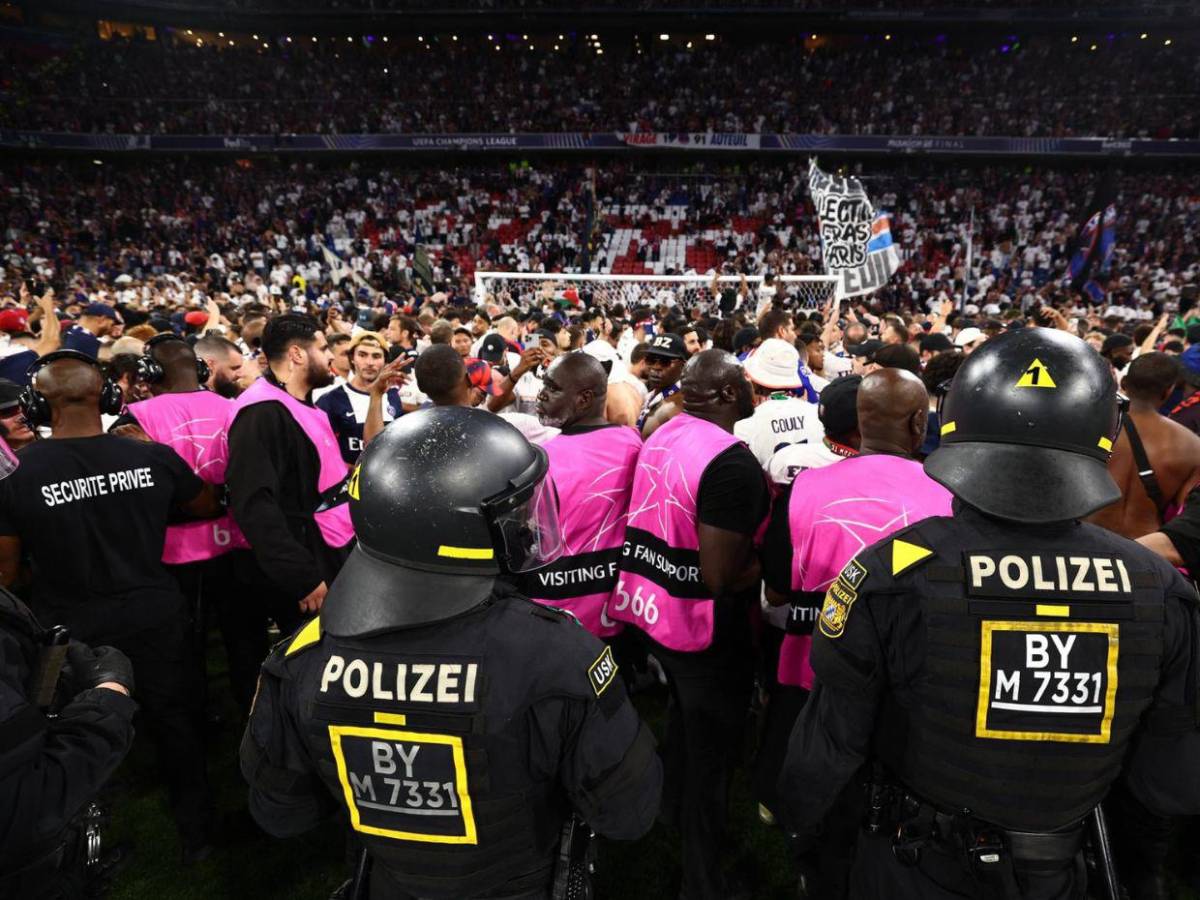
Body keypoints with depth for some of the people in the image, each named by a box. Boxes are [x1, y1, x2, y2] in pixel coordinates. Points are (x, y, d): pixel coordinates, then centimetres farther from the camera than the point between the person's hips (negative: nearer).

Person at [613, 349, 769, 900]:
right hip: (707, 632, -8)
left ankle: (674, 815, 56)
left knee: (684, 722, 31)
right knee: (711, 751, 13)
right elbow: (719, 576, -26)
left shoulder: (662, 437, 0)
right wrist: (767, 563, -8)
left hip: (653, 609, 9)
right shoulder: (733, 463, -26)